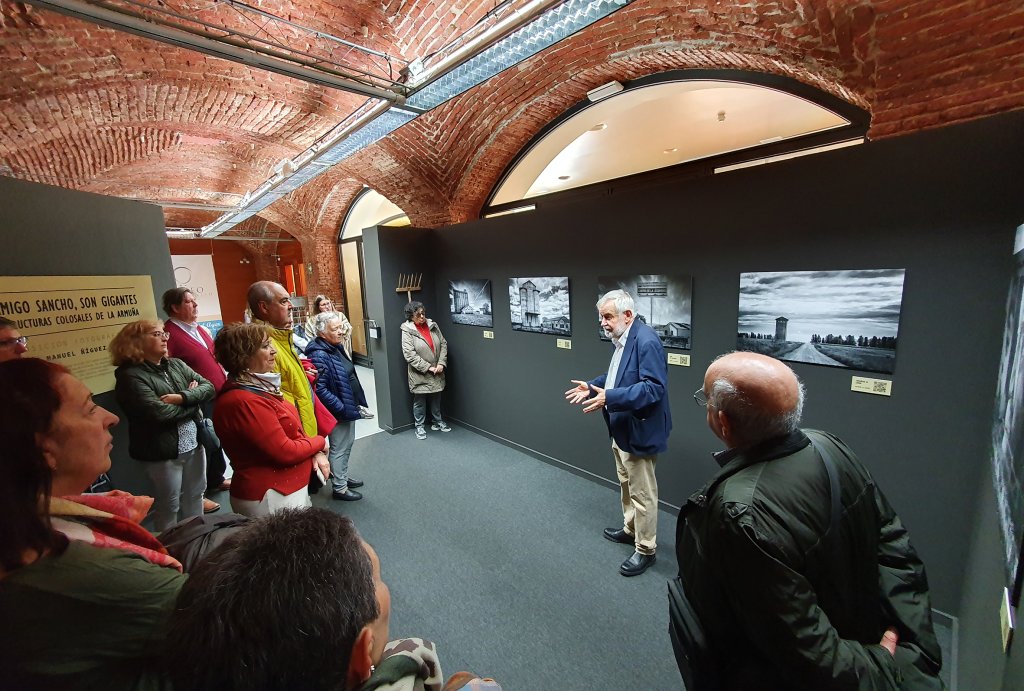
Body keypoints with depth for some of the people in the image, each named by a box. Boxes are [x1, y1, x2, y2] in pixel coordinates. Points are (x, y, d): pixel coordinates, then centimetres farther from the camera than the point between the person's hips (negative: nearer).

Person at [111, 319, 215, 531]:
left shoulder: (176, 364, 7)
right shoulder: (131, 376, -13)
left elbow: (209, 387, -1)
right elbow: (160, 413, -23)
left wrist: (182, 397, -19)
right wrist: (193, 400, -8)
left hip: (194, 443, 6)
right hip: (163, 450, -6)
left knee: (195, 496, 20)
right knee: (169, 505, 10)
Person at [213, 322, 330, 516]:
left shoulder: (259, 386, 5)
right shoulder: (244, 401, -26)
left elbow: (292, 431, 11)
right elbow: (285, 452, -24)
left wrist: (316, 453, -5)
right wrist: (319, 443, -7)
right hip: (271, 497, -9)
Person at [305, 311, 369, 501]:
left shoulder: (337, 347, 5)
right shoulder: (319, 355, -24)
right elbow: (321, 390, -27)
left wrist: (356, 404, 12)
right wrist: (343, 408, -22)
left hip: (349, 408, 9)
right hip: (339, 412, -9)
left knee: (346, 445, 23)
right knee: (339, 449, 7)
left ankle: (343, 477, 41)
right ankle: (339, 488, 24)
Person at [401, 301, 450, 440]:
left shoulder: (433, 325, 1)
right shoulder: (407, 331, -13)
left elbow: (443, 344, 2)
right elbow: (410, 355, -18)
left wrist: (441, 363, -10)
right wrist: (428, 368, -19)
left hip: (436, 373, 4)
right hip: (420, 374, -4)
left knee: (436, 399, 19)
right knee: (419, 401, 11)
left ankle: (437, 422, 38)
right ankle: (420, 426, 29)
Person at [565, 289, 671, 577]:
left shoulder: (646, 341, -24)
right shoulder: (622, 339, 6)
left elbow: (654, 387, -29)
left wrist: (609, 398, -35)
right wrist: (592, 386, 4)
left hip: (639, 431, -10)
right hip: (622, 429, 10)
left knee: (642, 493, 7)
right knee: (626, 485, 25)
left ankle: (645, 550, 25)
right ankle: (630, 529, 44)